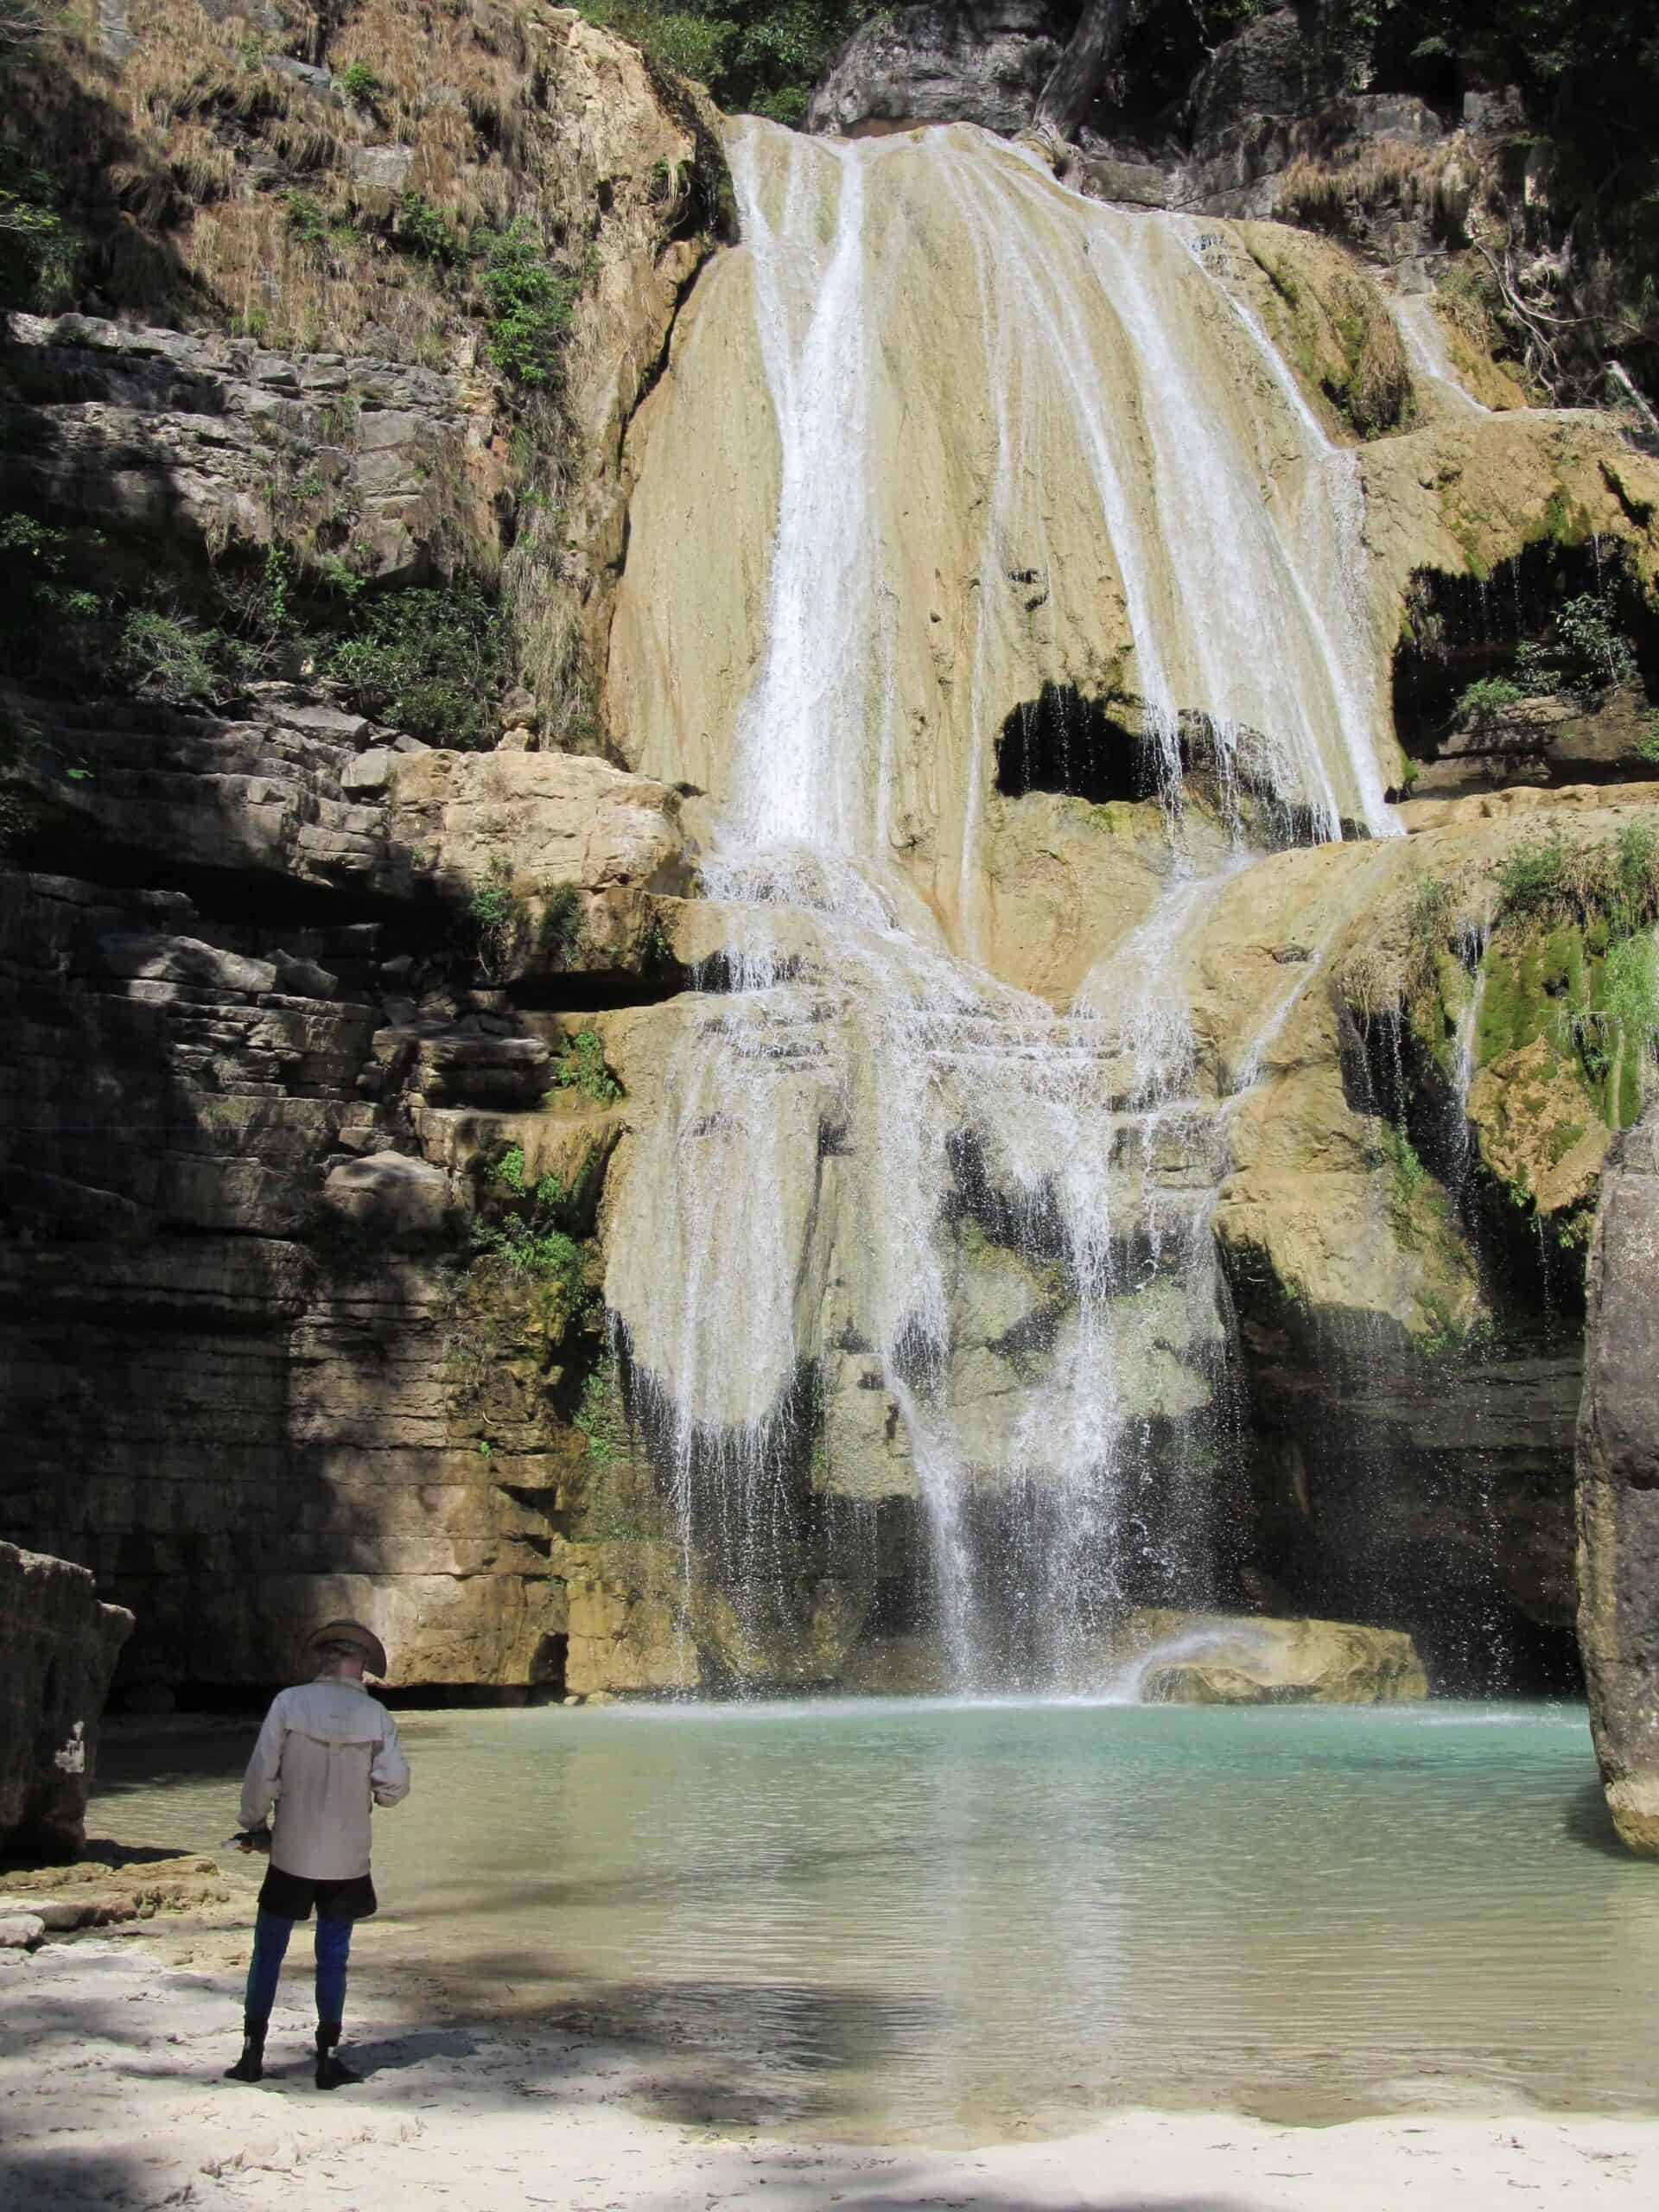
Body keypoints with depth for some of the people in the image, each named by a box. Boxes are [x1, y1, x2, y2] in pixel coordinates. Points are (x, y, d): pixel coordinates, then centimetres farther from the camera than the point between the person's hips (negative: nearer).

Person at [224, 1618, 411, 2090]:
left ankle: (252, 2054, 15)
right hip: (346, 1860, 1)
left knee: (267, 1953, 12)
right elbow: (395, 1786, -9)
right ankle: (328, 2059, 14)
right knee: (332, 1958, 10)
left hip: (291, 1855, -1)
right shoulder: (376, 1715, -6)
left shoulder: (289, 1703, -9)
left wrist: (255, 1825, 7)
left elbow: (261, 1772, -9)